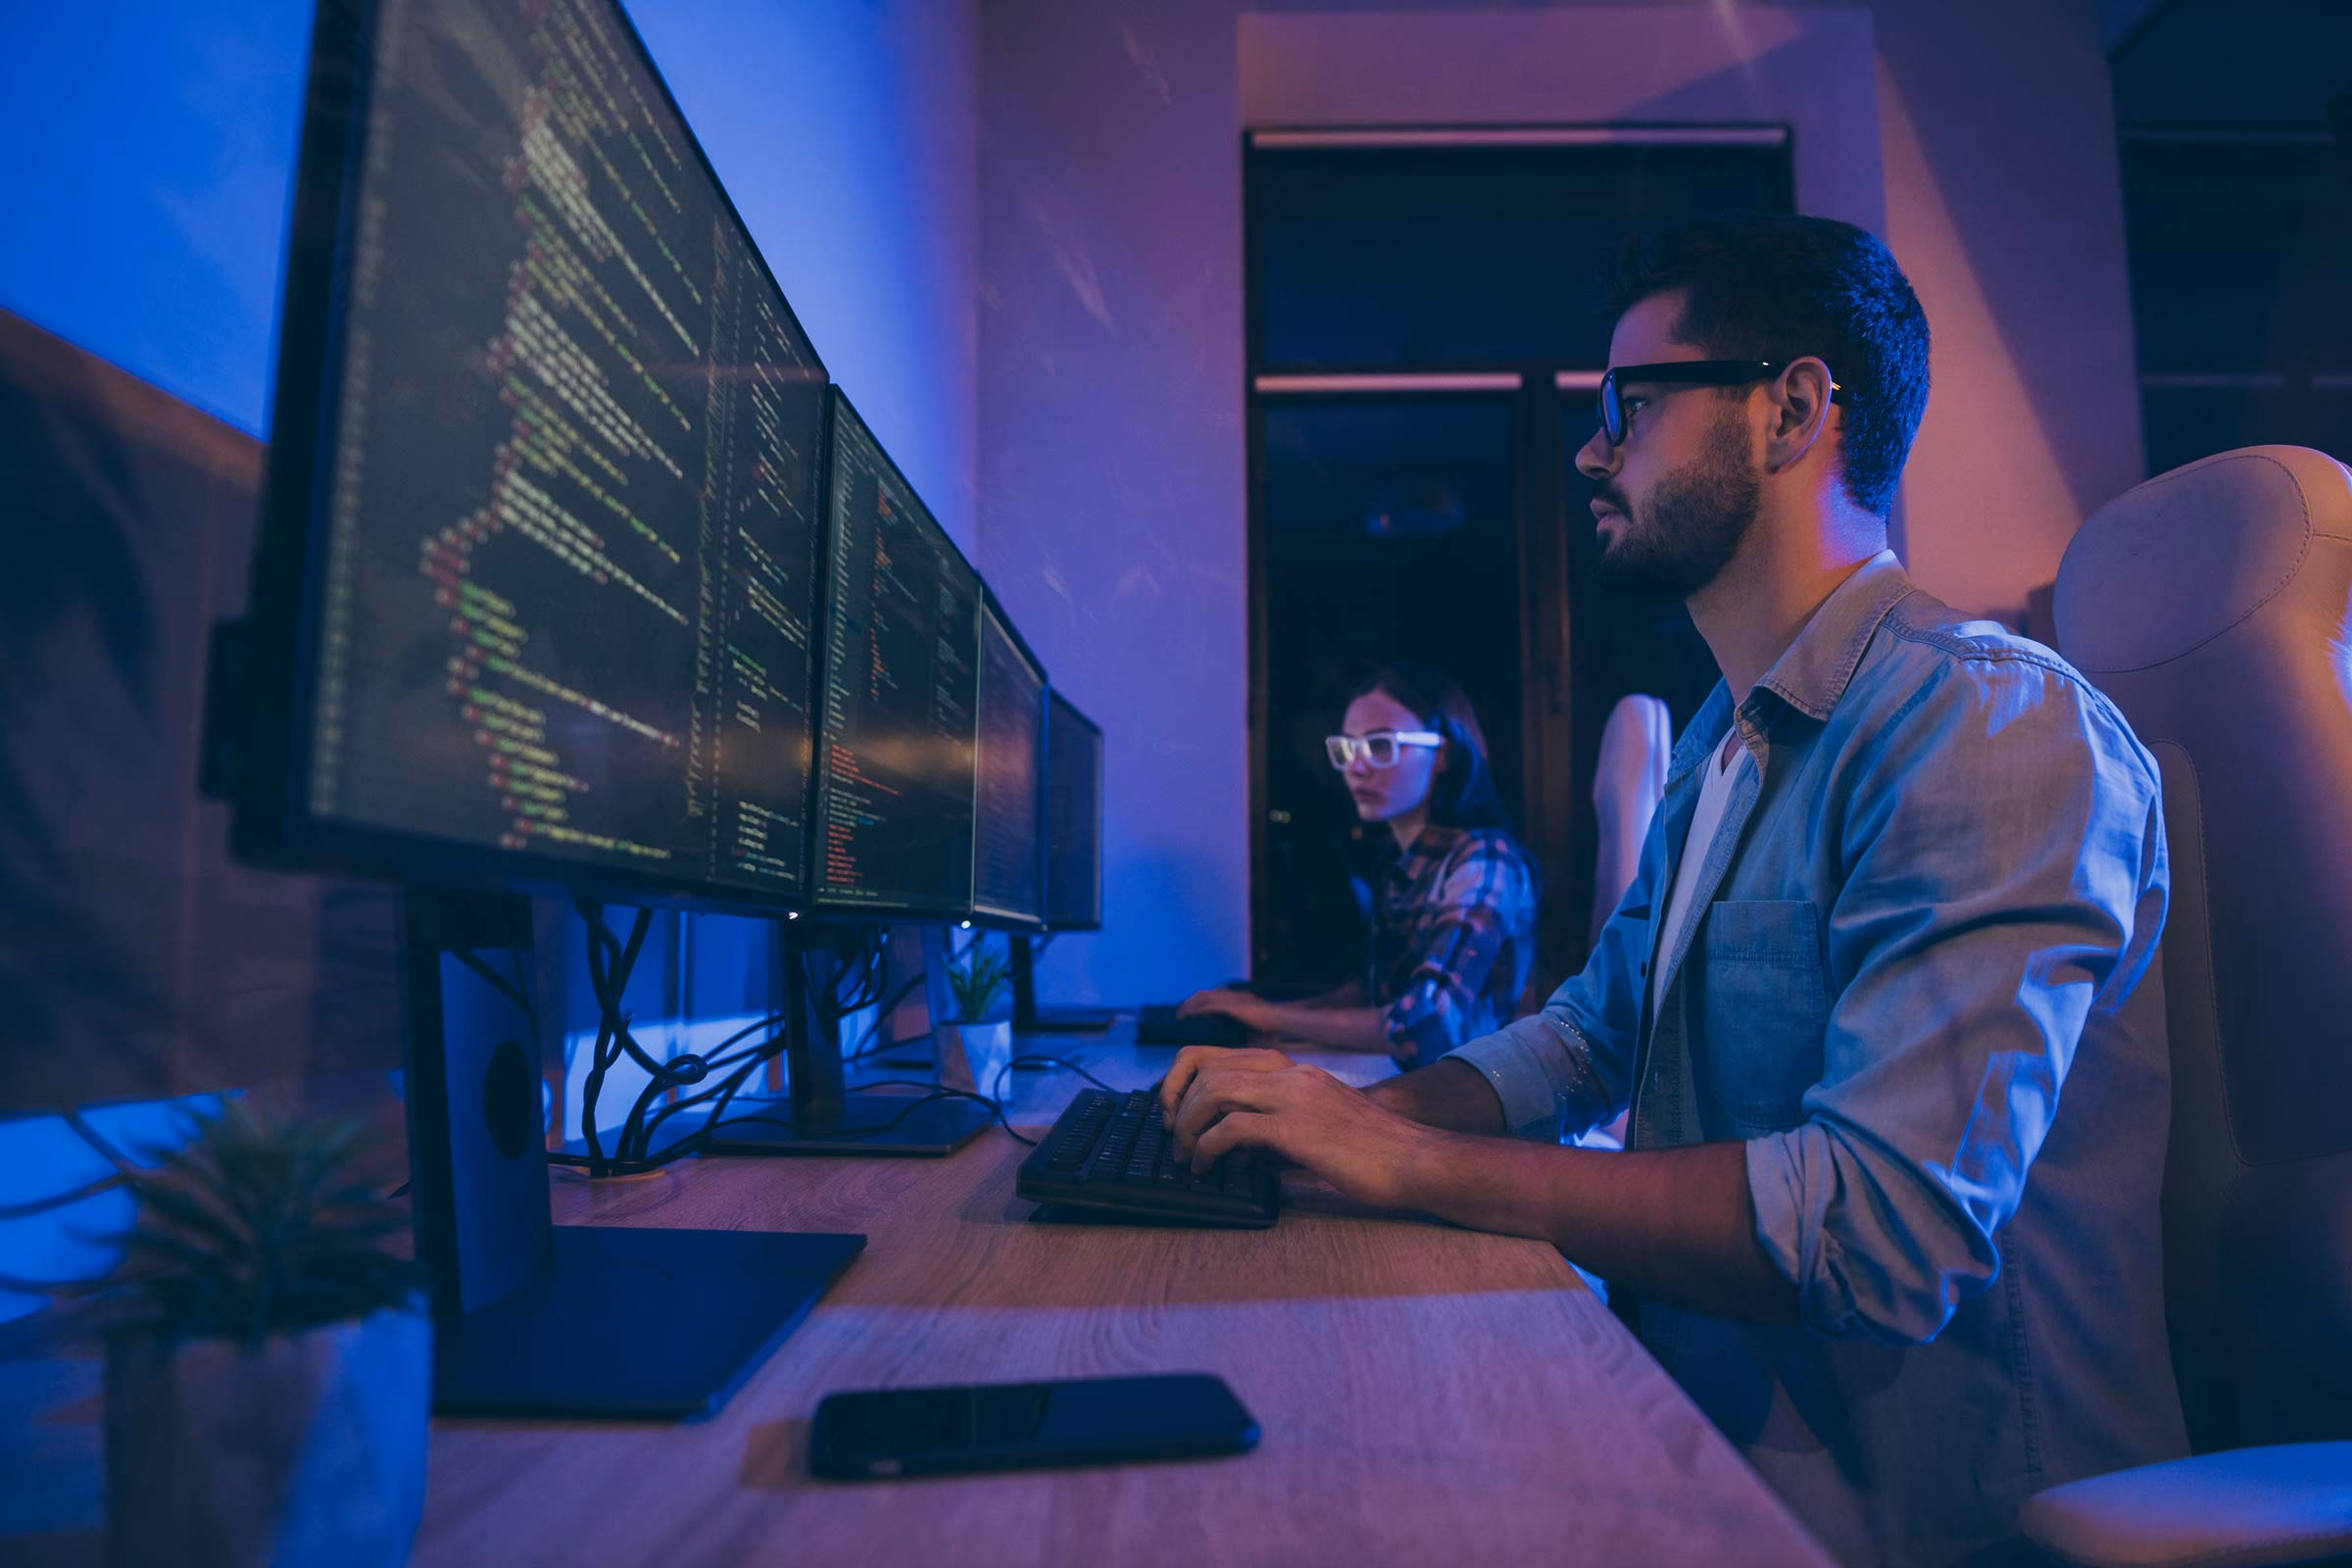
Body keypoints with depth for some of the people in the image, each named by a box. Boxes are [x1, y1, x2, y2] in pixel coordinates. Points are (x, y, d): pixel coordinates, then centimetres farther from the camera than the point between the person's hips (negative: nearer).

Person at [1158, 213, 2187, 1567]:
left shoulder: (1990, 722, -20)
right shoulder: (1723, 742, 11)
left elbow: (1888, 1225, -29)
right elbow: (1596, 1031, 13)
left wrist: (1413, 1163, -24)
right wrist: (1343, 1112, -3)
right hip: (1694, 1423, 7)